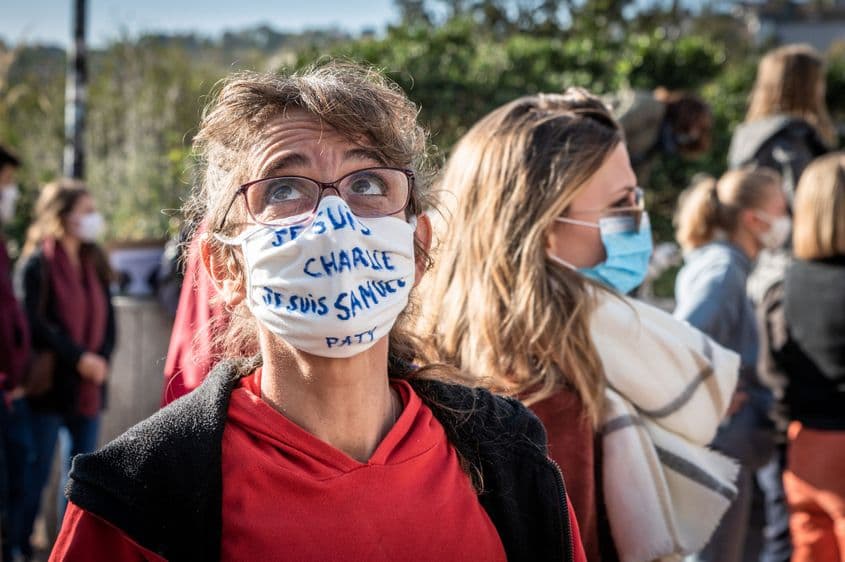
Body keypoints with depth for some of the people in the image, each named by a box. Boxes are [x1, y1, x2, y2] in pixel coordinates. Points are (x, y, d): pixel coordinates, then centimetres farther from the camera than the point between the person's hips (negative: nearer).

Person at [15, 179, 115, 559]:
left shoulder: (93, 262, 12)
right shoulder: (37, 263, -7)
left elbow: (108, 317, 11)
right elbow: (34, 322, -15)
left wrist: (101, 358, -6)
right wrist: (78, 357, -19)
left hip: (88, 385, 6)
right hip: (50, 385, -6)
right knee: (36, 473, -2)